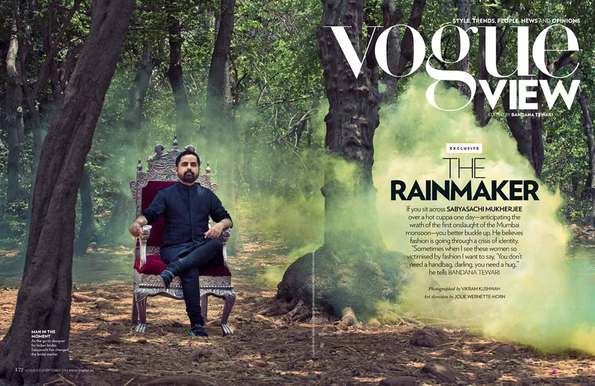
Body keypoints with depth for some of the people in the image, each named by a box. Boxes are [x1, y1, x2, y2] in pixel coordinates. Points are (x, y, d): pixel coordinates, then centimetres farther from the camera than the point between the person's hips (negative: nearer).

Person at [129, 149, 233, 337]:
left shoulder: (207, 195, 24)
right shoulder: (166, 194, 16)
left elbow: (227, 219, 22)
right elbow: (149, 214, 3)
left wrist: (220, 225, -4)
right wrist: (137, 223, -22)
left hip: (201, 248, 2)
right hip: (174, 248, -2)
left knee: (217, 244, -35)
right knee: (190, 271, -36)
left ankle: (171, 270, -45)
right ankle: (197, 326, -39)